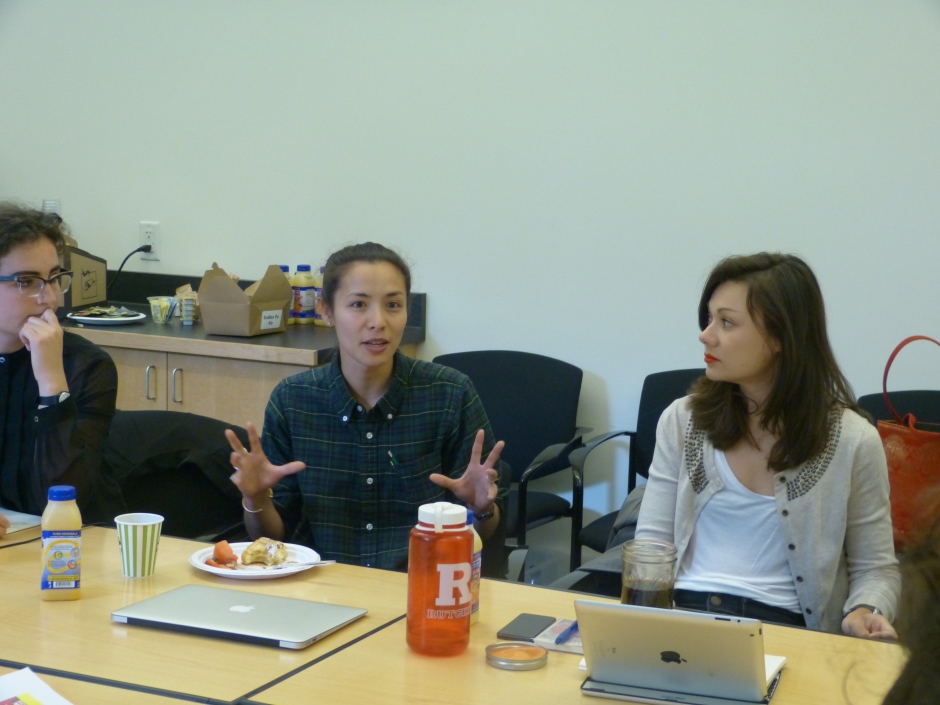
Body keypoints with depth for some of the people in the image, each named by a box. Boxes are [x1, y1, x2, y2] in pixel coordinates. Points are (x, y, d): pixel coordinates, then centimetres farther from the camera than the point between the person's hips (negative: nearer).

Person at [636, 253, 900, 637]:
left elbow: (875, 568, 10)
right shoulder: (681, 420, 11)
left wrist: (864, 611, -12)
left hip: (782, 624, -2)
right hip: (682, 611, 2)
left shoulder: (852, 440, 2)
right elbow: (652, 543, 12)